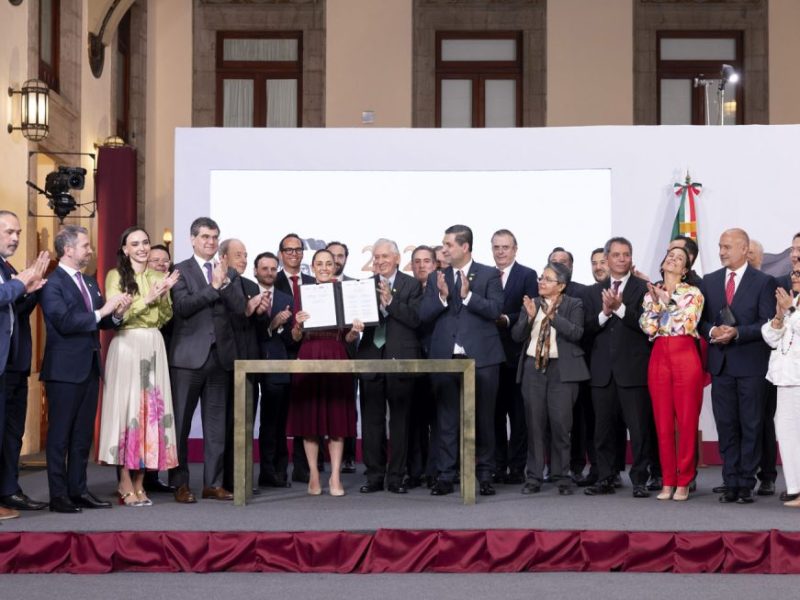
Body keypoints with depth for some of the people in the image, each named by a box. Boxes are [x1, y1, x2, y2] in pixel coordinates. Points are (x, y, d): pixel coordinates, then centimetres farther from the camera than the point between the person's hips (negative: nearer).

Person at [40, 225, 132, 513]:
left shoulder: (90, 282, 15)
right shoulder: (52, 283, -12)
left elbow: (101, 322, 15)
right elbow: (64, 322, -22)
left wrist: (116, 314, -6)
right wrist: (102, 311, -22)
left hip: (90, 367, 8)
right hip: (65, 369, -8)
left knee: (83, 434, 12)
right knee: (60, 435, 0)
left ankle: (78, 490, 19)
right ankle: (58, 495, 5)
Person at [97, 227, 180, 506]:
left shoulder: (158, 277, 15)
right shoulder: (116, 276, 1)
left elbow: (165, 317, 11)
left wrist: (164, 296, -7)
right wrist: (148, 298, -15)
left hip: (153, 346, 5)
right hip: (126, 346, -5)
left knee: (151, 408, 1)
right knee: (127, 406, -5)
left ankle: (139, 483, 7)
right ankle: (126, 485, 0)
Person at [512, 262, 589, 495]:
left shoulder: (573, 305, 3)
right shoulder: (531, 304, 12)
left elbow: (576, 333, -12)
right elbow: (517, 336, 6)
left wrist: (552, 316, -18)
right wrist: (529, 317, -10)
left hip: (562, 370, -3)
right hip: (533, 367, 3)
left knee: (560, 424, -5)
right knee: (534, 423, 4)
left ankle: (562, 476, 5)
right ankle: (534, 476, 9)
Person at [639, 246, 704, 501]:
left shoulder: (692, 293, 6)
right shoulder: (651, 294, 15)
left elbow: (689, 324, -9)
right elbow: (647, 327, 2)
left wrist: (668, 300, -7)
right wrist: (656, 302, -7)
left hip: (685, 356, -3)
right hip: (659, 357, 3)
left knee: (687, 420, -3)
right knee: (662, 421, 2)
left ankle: (683, 482, 5)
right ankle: (668, 481, 10)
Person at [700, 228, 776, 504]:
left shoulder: (763, 282, -1)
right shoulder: (709, 281, 11)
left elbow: (767, 324, -7)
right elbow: (701, 320, 11)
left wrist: (737, 333, -19)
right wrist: (712, 332, -10)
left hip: (750, 364, -4)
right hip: (721, 364, 4)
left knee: (751, 426, 2)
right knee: (726, 426, 6)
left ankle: (746, 484, 7)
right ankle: (731, 483, 11)